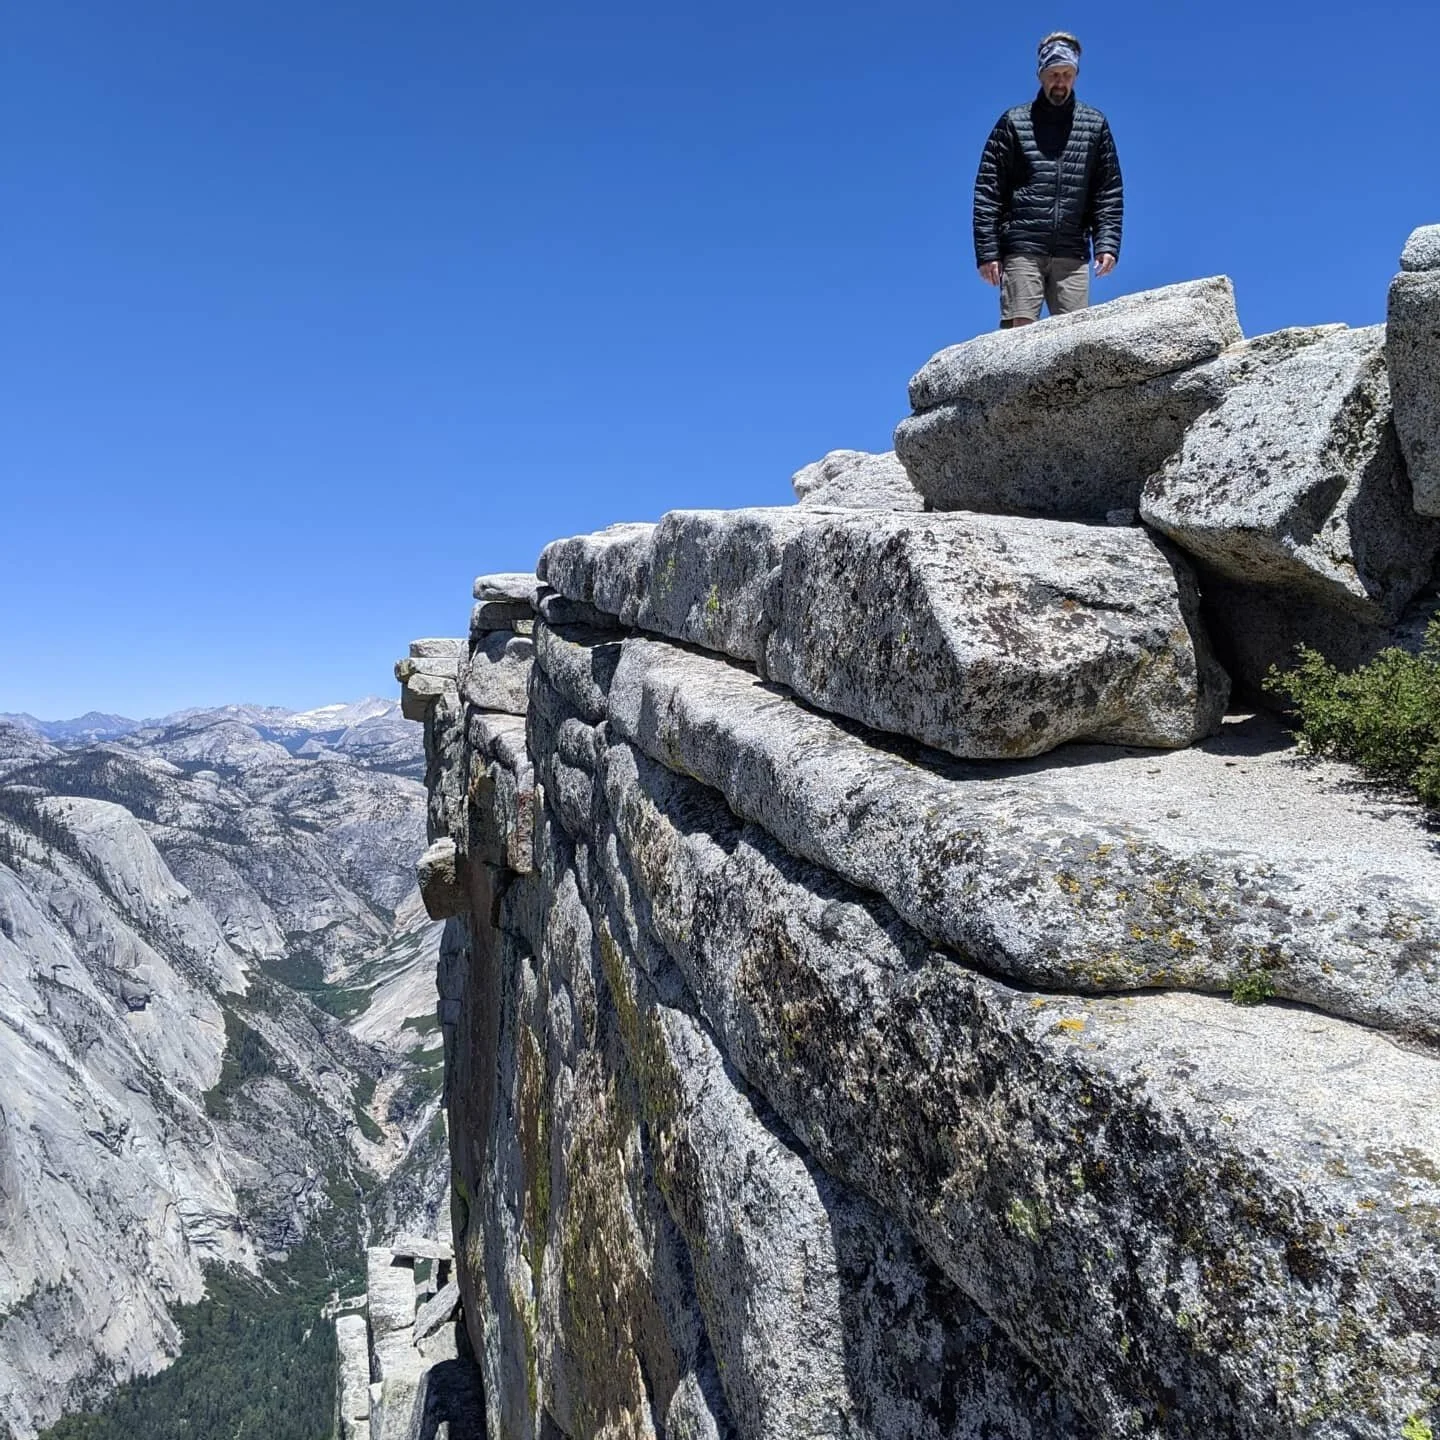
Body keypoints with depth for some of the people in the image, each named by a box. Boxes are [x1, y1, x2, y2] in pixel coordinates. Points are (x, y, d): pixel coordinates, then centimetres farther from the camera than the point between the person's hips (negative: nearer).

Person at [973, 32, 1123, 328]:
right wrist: (987, 251, -5)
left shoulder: (1096, 125, 17)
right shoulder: (1013, 122, 11)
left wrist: (1108, 243, -1)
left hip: (1073, 255, 2)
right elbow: (988, 190, 5)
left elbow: (1110, 192, 14)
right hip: (1021, 251, -2)